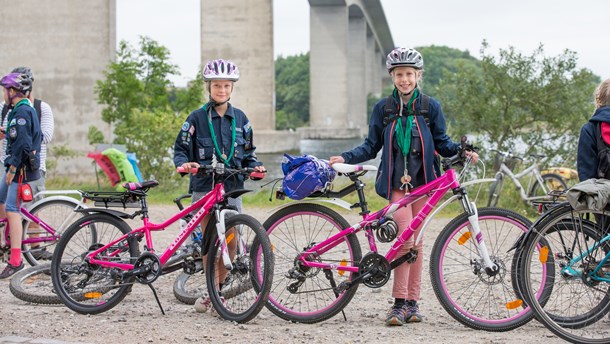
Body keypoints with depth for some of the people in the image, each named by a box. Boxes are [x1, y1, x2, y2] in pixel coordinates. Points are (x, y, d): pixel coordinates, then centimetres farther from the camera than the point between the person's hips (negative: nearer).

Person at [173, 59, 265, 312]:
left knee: (231, 241, -1)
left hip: (232, 188, 3)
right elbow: (180, 149, 2)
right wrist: (184, 163, -19)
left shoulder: (240, 119, 10)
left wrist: (255, 165, -3)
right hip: (204, 188, -3)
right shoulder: (197, 118, 0)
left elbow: (247, 152, 16)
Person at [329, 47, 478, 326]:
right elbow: (371, 146, 8)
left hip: (422, 180, 1)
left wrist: (462, 151, -9)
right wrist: (345, 158, -5)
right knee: (406, 236, -16)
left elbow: (441, 142, 10)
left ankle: (412, 301, 13)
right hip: (396, 181, -1)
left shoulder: (430, 107, 5)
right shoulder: (383, 108, 5)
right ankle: (399, 302, -13)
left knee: (416, 241, 5)